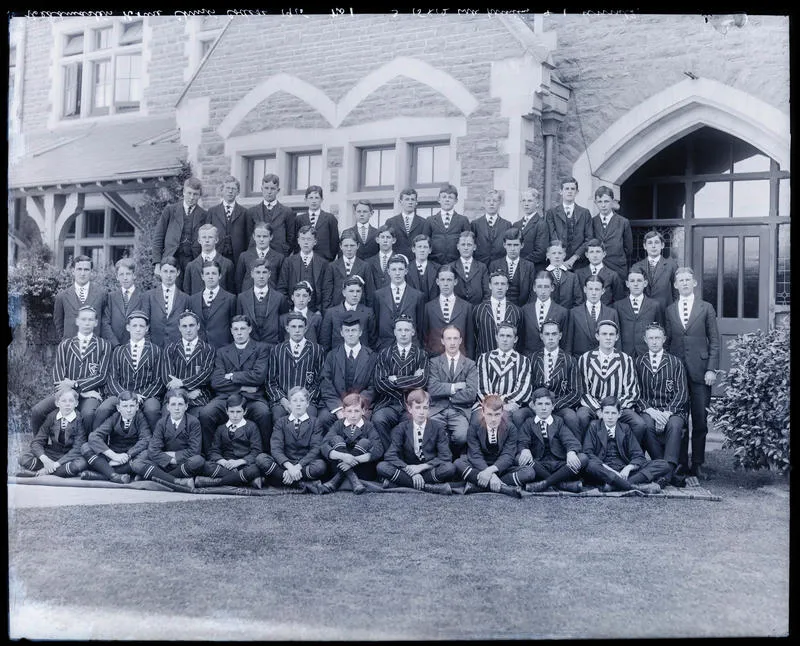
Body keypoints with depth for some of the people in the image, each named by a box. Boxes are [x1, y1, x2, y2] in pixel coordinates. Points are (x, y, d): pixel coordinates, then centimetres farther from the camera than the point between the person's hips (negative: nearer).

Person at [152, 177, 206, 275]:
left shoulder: (203, 215, 9)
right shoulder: (170, 210, 8)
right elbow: (158, 237, 7)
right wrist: (157, 263, -1)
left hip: (193, 261, 1)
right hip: (171, 259, -1)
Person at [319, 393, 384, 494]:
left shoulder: (368, 427, -2)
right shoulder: (338, 425, 1)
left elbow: (378, 450, -18)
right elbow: (323, 447, -15)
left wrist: (355, 459, -30)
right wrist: (343, 456, -33)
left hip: (363, 472, -1)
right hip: (340, 468, 1)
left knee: (365, 442, -22)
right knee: (336, 439, -17)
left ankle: (337, 480, -22)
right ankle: (353, 479, -29)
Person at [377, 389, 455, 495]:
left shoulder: (437, 428, 1)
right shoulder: (401, 428, 2)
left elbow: (445, 457, -7)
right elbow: (390, 455, -9)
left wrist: (421, 467, -19)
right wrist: (408, 469, -24)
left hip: (430, 470, -1)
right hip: (408, 471, 1)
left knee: (450, 468, -32)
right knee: (382, 467, -27)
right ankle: (429, 487, -31)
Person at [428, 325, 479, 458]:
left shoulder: (470, 364, 11)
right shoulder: (434, 362, 12)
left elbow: (471, 394, -2)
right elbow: (432, 389, -4)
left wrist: (446, 393, -2)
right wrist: (455, 387, -7)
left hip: (460, 411, 0)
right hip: (438, 410, 0)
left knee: (461, 436, -30)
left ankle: (453, 457, 2)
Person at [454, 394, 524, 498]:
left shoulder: (510, 428, -6)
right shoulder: (474, 427, -8)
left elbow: (507, 456, -15)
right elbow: (475, 455, -17)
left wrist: (491, 470, -35)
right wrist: (491, 475, -34)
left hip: (501, 468, 1)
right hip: (479, 467, -1)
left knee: (529, 472, -25)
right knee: (458, 463, -30)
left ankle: (476, 485, -32)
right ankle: (504, 488, -39)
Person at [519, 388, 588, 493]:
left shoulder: (559, 422, 17)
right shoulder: (528, 423, 17)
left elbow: (570, 440, 1)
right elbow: (522, 442, 0)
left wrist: (571, 453, -25)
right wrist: (525, 450, -27)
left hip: (560, 465, 1)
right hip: (539, 466, -1)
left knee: (583, 458, -25)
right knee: (519, 458, -30)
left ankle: (545, 483, -27)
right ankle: (562, 484, -27)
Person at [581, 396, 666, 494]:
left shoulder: (624, 428, 16)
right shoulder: (594, 426, 9)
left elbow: (638, 456, 8)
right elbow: (588, 452, -4)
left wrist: (628, 468, -15)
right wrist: (608, 469, -20)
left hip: (623, 471, 3)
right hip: (604, 471, -3)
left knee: (663, 465, -17)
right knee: (591, 465, -38)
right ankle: (635, 487, -43)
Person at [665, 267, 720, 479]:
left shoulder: (706, 308, 6)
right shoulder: (669, 311, 10)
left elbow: (714, 341, 4)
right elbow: (667, 341, 11)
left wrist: (712, 368, -5)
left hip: (700, 371, -1)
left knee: (700, 420, 0)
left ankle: (698, 464, 9)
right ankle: (681, 464, 9)